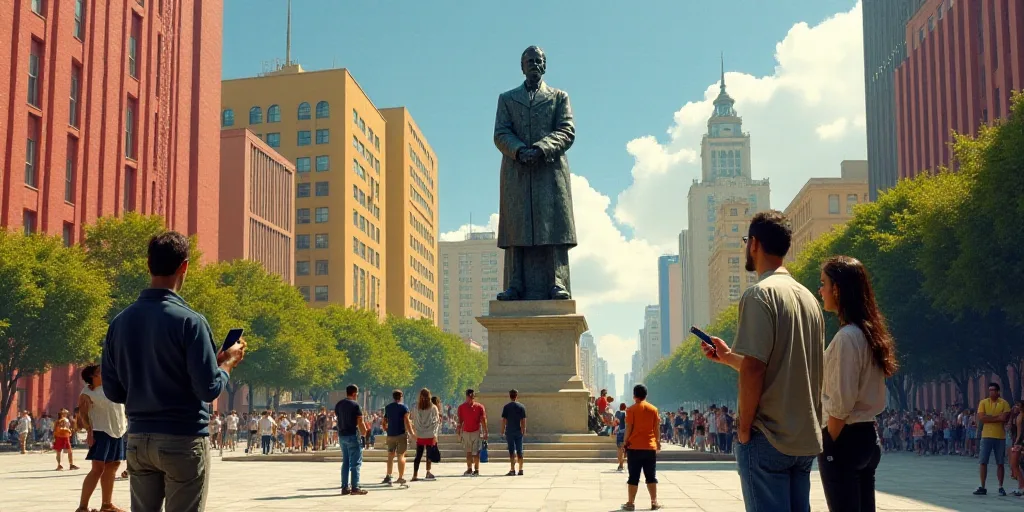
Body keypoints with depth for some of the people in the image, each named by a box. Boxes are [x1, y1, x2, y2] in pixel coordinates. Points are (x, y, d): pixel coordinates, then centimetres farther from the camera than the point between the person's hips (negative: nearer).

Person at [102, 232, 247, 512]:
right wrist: (228, 362, 3)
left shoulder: (120, 322, 3)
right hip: (184, 439, -5)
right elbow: (209, 389, -15)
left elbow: (113, 391, 8)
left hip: (138, 439, 5)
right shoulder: (189, 320, -14)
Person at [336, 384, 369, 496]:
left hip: (341, 435, 7)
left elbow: (338, 419, 12)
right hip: (353, 435, -7)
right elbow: (360, 423, -13)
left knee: (345, 462, 13)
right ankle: (355, 488, -4)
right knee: (356, 462, -2)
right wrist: (364, 432, -1)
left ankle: (344, 487, 13)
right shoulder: (355, 405, -12)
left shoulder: (339, 404, 9)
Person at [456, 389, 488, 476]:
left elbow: (483, 420, -3)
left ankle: (476, 470, 4)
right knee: (468, 452, 9)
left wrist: (485, 433, -7)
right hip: (466, 432, 3)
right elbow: (459, 421, 7)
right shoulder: (461, 407, 3)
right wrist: (458, 433, 6)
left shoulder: (479, 406, -3)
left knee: (476, 452, -3)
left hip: (476, 432, -3)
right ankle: (469, 469, 16)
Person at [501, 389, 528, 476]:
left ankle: (513, 470, -5)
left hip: (509, 431, -2)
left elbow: (503, 420, -5)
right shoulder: (521, 407, 1)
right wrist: (524, 430, 7)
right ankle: (520, 470, 12)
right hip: (518, 431, 2)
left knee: (511, 451, -1)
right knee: (519, 451, 9)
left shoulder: (506, 407, -3)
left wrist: (502, 430, 3)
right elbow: (523, 420, 0)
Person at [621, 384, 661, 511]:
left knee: (634, 477, 1)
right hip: (650, 447, 2)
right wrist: (658, 442, 19)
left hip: (634, 447, -2)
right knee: (651, 476, 9)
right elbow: (656, 428, 6)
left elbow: (629, 428, -7)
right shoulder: (654, 409, 4)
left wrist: (625, 443, 1)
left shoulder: (631, 409, -5)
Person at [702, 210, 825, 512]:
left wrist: (744, 428, -10)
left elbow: (754, 368, -18)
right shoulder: (808, 298, 13)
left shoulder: (759, 295, -11)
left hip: (768, 439, -8)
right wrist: (729, 356, 26)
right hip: (806, 440, 8)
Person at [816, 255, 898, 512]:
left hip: (844, 439, -9)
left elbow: (840, 405, -19)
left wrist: (828, 446, -11)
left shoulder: (846, 337, -16)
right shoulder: (868, 332, 11)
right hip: (867, 436, 9)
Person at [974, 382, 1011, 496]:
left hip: (1000, 436, 0)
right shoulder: (983, 402, 2)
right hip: (986, 436, 0)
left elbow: (1005, 418, -11)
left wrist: (989, 418, -14)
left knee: (1000, 463, 6)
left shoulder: (1004, 403, 1)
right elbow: (981, 418, -10)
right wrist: (997, 417, -13)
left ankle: (1001, 487, 14)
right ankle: (982, 488, 6)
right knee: (983, 462, -1)